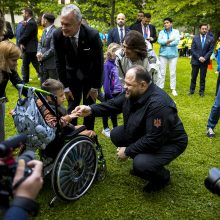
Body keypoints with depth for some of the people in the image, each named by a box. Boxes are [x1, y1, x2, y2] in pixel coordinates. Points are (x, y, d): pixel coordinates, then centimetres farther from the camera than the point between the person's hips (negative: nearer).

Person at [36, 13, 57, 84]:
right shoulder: (45, 30, 11)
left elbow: (52, 49, -21)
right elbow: (40, 43, 12)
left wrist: (42, 57, -12)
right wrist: (39, 52, -8)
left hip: (52, 64, -9)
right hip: (43, 63, 9)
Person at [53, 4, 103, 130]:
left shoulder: (93, 35, -28)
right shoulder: (58, 35, -20)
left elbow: (99, 62, -16)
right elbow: (60, 62, -9)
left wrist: (95, 87, -11)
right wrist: (65, 86, -8)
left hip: (90, 75, -1)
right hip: (72, 75, 2)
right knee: (72, 107, 5)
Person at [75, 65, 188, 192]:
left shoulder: (158, 104, -36)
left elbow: (154, 141, -34)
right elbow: (113, 105, 2)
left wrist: (128, 151, -22)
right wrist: (91, 110, -14)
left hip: (169, 142, -8)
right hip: (145, 135, 9)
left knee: (141, 164, -30)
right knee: (116, 134, 1)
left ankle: (162, 177, 6)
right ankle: (141, 160, 18)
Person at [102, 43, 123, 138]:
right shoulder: (107, 65, -18)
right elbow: (106, 81, -18)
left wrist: (121, 89, 8)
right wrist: (108, 94, -18)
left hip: (117, 92, 6)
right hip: (110, 93, -6)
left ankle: (115, 128, 33)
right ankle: (105, 129, 25)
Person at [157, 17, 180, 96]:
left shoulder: (176, 31, 4)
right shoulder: (161, 32, 7)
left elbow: (177, 41, -11)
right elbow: (159, 41, -10)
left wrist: (166, 43, -8)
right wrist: (169, 40, -13)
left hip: (173, 54, 0)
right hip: (163, 54, 1)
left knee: (173, 72, 3)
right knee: (162, 72, 1)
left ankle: (173, 89, 10)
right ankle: (160, 88, 7)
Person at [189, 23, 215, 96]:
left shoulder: (210, 39, 1)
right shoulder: (195, 38, 2)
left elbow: (210, 50, -2)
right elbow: (192, 50, -3)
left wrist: (204, 58, -15)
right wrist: (199, 57, -13)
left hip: (204, 61, 0)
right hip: (195, 61, 0)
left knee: (203, 77, 6)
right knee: (193, 77, 7)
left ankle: (201, 91, 15)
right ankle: (192, 90, 19)